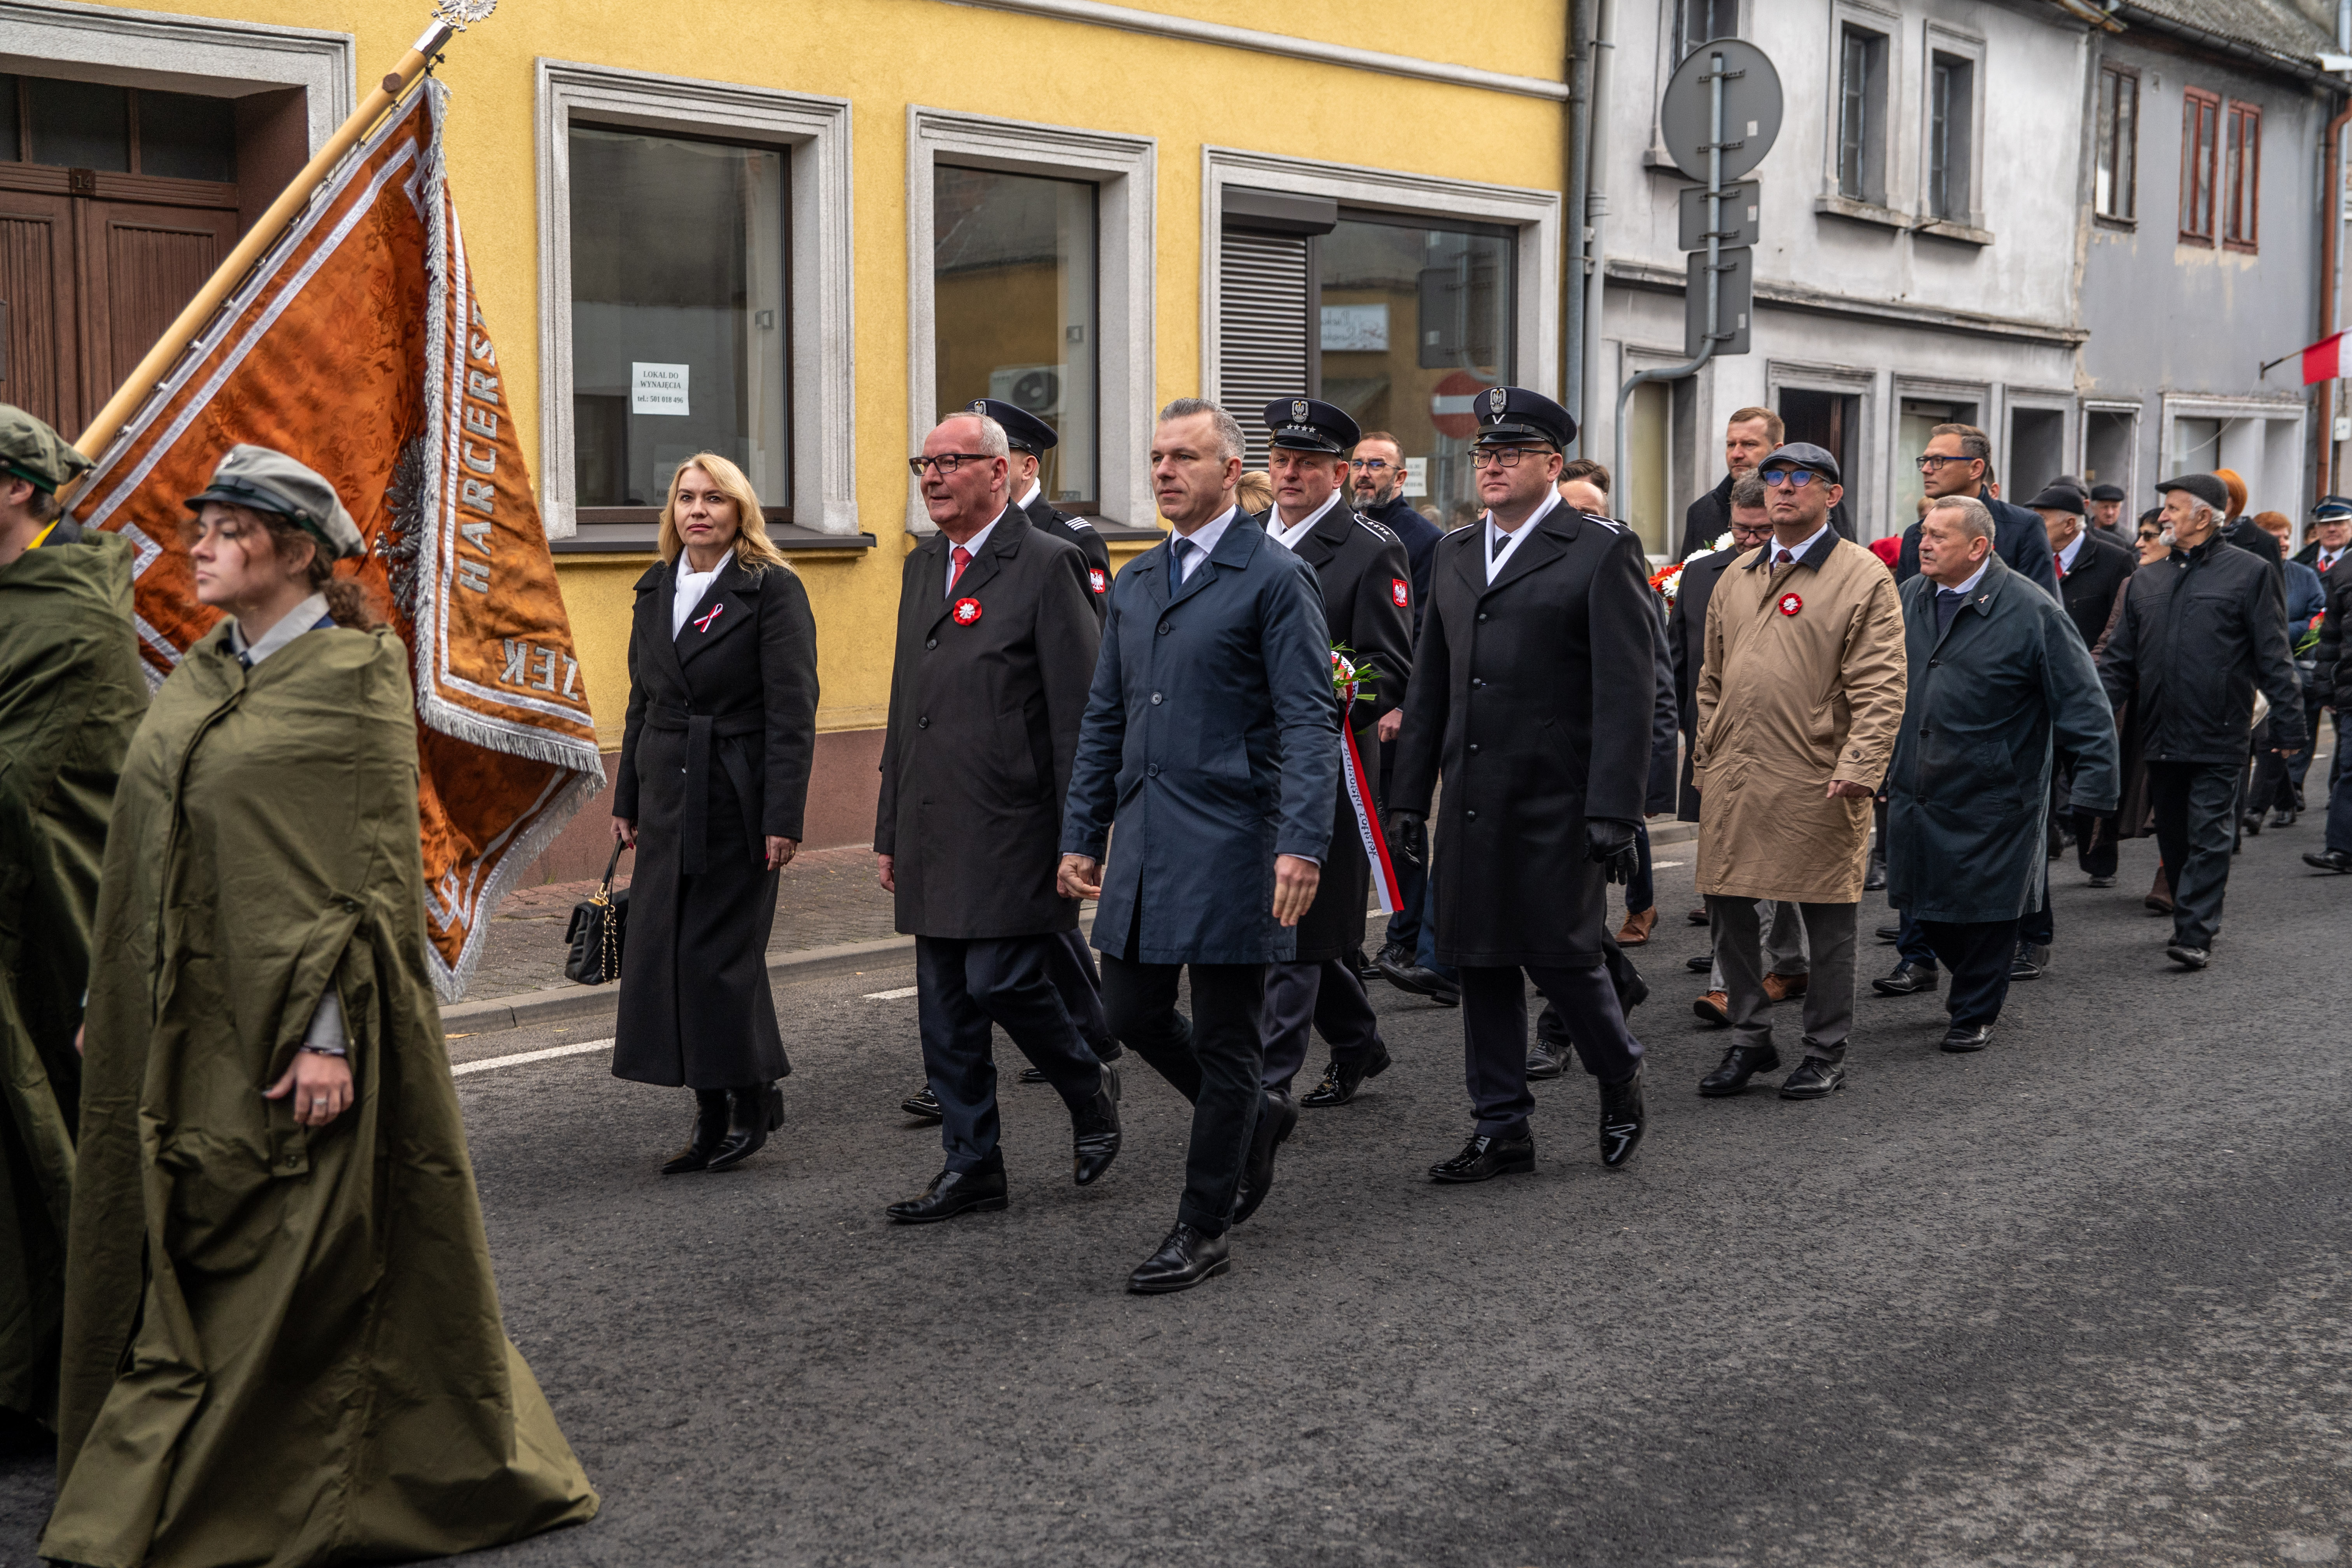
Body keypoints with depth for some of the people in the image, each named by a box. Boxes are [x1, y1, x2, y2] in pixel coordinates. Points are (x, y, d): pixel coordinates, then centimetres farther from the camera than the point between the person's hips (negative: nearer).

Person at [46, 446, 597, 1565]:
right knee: (170, 1256, 13)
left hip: (286, 1028, -7)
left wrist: (329, 1034, -19)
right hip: (178, 1031, 8)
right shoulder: (201, 674, 11)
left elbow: (369, 869, -14)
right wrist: (113, 1009, 14)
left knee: (292, 1263, 0)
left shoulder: (355, 676, -10)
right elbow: (148, 861, 15)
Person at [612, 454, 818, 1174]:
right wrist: (627, 802, 15)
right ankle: (713, 1116, 14)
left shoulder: (773, 590, -8)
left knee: (721, 953, -3)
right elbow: (642, 703, 17)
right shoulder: (656, 590, 12)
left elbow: (793, 713, -12)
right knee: (663, 951, 4)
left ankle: (754, 1097, 17)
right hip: (667, 797, 6)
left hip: (737, 799, -6)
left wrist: (783, 818, -17)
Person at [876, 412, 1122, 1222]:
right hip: (934, 835, 8)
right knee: (945, 1009, 9)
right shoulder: (923, 566, 16)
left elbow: (1080, 714, -11)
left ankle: (1091, 1089, 18)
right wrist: (890, 830, 17)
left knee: (1003, 982, -10)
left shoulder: (1048, 564, -8)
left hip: (1011, 832, -7)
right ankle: (971, 1167, 20)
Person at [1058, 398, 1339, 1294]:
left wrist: (1302, 845, -22)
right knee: (1132, 1011, 10)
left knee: (1226, 1040, 1)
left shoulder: (1276, 578, -6)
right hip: (1146, 836, 7)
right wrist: (1082, 835, 14)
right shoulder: (1134, 583, 15)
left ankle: (1204, 1231, 13)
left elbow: (1310, 723, -12)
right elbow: (1104, 720, 18)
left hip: (1232, 840, -7)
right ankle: (1247, 1123, 35)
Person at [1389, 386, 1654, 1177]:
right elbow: (1429, 686, 16)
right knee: (1481, 962, 9)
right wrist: (1410, 796, 12)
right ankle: (1502, 1130, 20)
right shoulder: (1455, 552, 14)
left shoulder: (1603, 553, -5)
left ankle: (1620, 1080, 26)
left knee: (1561, 954, -2)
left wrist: (1613, 811, -17)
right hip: (1473, 801, 6)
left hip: (1556, 804, -6)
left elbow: (1624, 693, -11)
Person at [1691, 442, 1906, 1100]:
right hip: (1734, 777, 5)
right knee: (1728, 906, 8)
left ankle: (1826, 1052, 16)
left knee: (1827, 918, 4)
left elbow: (1880, 690, -8)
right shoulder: (1736, 578, 15)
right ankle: (1750, 1039, 23)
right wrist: (1704, 761, 15)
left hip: (1817, 783, -5)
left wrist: (1859, 768, -18)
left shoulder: (1864, 577, -2)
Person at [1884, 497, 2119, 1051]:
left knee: (1984, 909, 5)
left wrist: (2095, 787, -16)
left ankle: (1976, 1013, 23)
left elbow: (2084, 706, -12)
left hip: (1991, 799, -5)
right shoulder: (1909, 599, 5)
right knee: (1925, 904, 13)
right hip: (1916, 792, 5)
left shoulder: (2032, 614, -12)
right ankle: (1975, 980, 39)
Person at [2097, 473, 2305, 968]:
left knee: (2207, 836, -5)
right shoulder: (2146, 580, 13)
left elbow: (2273, 658, -1)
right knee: (2173, 835, 11)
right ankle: (2194, 920, 23)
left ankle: (2195, 935, -7)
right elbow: (2120, 658, 13)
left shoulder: (2248, 574, 0)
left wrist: (2288, 723, -4)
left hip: (2218, 738, -5)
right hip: (2160, 736, 5)